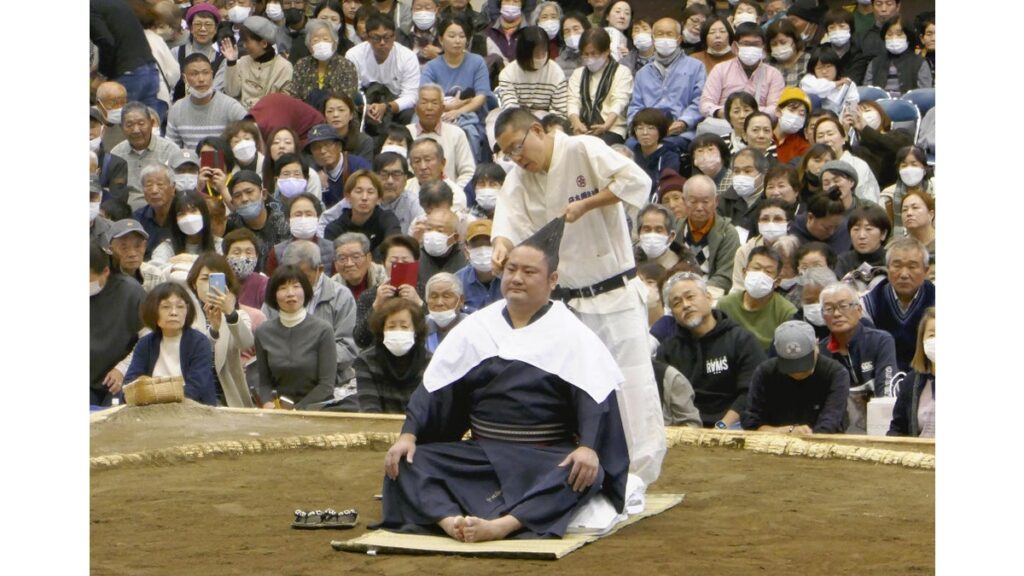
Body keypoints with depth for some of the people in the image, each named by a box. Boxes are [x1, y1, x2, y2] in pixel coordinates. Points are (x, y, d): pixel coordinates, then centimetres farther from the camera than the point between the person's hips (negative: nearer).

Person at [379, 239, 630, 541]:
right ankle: (450, 521, -45)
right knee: (405, 462, -18)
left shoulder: (572, 334, 0)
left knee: (586, 474, -36)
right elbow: (434, 387, 6)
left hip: (549, 458, -3)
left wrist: (588, 448, -30)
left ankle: (503, 526, -52)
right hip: (480, 456, 3)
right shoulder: (476, 327, 10)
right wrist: (408, 434, -10)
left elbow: (595, 396, -12)